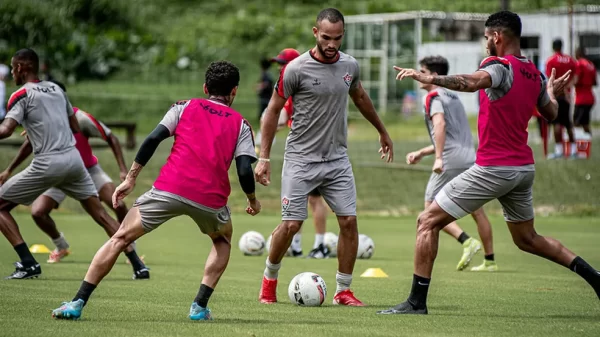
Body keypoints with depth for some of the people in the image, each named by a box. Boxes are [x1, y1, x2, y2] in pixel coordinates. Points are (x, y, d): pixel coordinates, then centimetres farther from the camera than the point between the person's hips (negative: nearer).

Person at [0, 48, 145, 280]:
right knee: (100, 214, 12)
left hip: (48, 163, -6)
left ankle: (28, 264, -5)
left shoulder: (22, 95, -3)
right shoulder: (56, 89, 17)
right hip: (74, 159, 6)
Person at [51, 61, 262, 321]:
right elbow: (244, 170, 3)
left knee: (120, 239, 9)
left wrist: (130, 179, 6)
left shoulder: (185, 107, 17)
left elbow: (153, 139, 3)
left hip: (169, 189, -1)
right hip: (211, 199, 1)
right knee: (223, 241, 32)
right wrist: (253, 200, 21)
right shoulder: (240, 124, 16)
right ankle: (200, 306, 15)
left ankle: (77, 303, -1)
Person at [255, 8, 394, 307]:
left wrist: (382, 132, 35)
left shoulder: (349, 65, 2)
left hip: (337, 159, 4)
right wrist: (263, 158, -7)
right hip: (300, 159, -4)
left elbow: (360, 98, 23)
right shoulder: (296, 69, -12)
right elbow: (272, 111, -4)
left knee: (349, 221, -4)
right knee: (291, 224, -8)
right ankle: (269, 281, 16)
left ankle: (343, 291, 8)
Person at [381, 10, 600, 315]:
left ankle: (417, 302, -4)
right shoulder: (535, 74, 9)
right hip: (524, 167, 8)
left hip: (493, 168, -8)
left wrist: (428, 78, -42)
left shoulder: (500, 65, -14)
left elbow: (472, 82, -36)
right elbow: (551, 114, 25)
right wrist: (553, 92, 45)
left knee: (427, 222, -1)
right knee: (527, 239, 25)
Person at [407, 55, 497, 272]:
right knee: (477, 211, 14)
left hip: (451, 162, -8)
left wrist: (438, 157, -29)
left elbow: (439, 124, -22)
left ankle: (467, 241, -18)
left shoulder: (433, 97, -3)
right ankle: (489, 261, 15)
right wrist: (421, 153, 28)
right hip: (471, 158, 8)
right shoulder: (453, 98, 24)